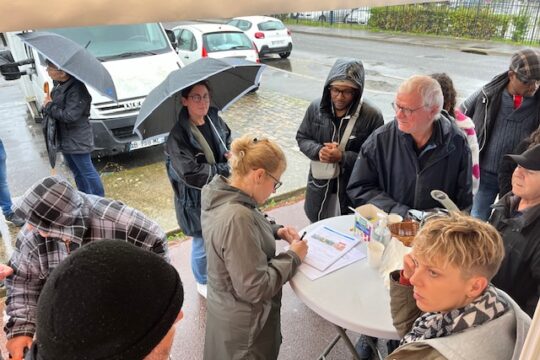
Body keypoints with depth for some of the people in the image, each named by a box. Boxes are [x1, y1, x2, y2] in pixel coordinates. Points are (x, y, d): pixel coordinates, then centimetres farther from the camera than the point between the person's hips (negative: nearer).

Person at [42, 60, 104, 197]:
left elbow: (70, 116, -27)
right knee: (76, 170, 20)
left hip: (77, 139, -9)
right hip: (64, 137, 9)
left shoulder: (76, 88, -23)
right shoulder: (58, 83, 4)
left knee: (87, 171, 1)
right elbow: (54, 101, 19)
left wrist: (49, 106, -13)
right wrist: (47, 106, -5)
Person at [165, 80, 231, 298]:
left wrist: (232, 154, -10)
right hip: (197, 202, -6)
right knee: (203, 244, 13)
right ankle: (203, 283, 42)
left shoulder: (215, 121, -4)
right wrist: (226, 170, -22)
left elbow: (228, 142, 13)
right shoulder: (178, 134, -23)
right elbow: (190, 173, -28)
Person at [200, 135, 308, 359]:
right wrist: (292, 257, -19)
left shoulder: (221, 195, -8)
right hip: (244, 325, -8)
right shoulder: (237, 218, -37)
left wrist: (275, 231, -1)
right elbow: (256, 288, -31)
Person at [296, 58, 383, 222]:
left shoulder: (372, 116, -17)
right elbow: (302, 138, 4)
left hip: (352, 190, -3)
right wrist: (318, 151, -16)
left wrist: (342, 157, -26)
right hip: (319, 186, 4)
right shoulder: (316, 107, -6)